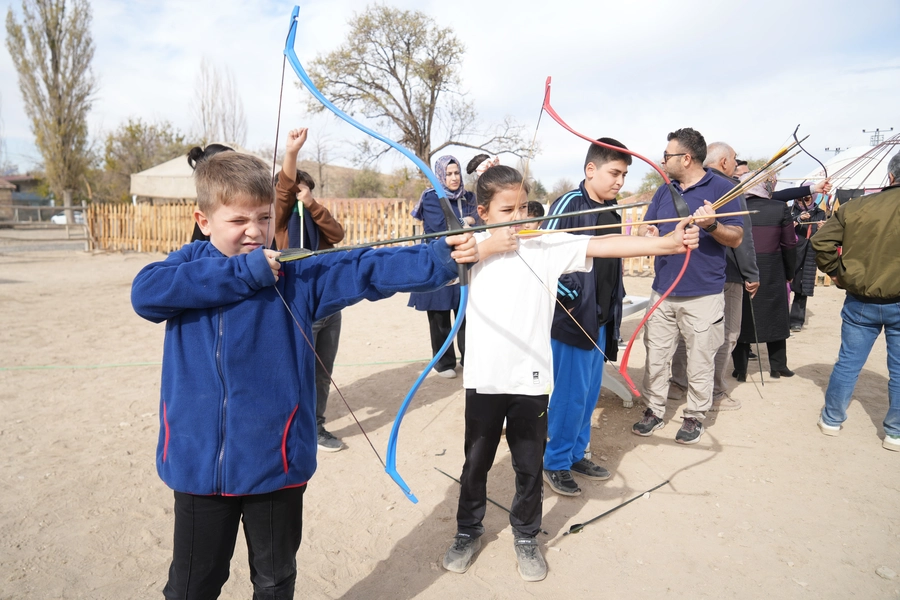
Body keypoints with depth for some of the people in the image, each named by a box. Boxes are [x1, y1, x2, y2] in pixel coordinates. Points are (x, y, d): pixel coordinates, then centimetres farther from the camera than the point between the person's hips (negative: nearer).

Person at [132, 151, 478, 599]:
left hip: (275, 462, 0)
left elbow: (369, 269, -14)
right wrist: (244, 271, -22)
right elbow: (144, 292, -20)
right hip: (198, 462, 1)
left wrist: (441, 258, -28)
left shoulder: (298, 272, -5)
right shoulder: (189, 267, -1)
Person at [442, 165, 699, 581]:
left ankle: (526, 537, 37)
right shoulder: (474, 246, 1)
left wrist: (667, 243, -21)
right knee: (476, 462, 16)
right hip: (483, 376, 0)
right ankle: (468, 531, 39)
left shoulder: (546, 244, -3)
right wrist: (487, 247, -17)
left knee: (530, 466, 14)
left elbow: (601, 246, -12)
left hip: (530, 378, 0)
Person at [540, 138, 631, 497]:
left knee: (591, 390, 15)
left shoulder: (613, 211, 13)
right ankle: (555, 463, 15)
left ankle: (576, 454, 30)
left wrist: (615, 307, 18)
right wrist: (565, 293, -20)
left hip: (601, 318, 8)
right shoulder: (569, 203, -11)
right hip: (572, 316, -8)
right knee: (570, 393, -1)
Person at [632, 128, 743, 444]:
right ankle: (654, 410, 22)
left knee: (700, 360, 6)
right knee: (655, 356, 9)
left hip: (703, 295, -5)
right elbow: (644, 227, 15)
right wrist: (647, 232, -9)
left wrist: (712, 225, -25)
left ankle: (695, 416, 21)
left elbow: (736, 238, -6)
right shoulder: (664, 191, 12)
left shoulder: (722, 188, -5)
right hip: (662, 291, 5)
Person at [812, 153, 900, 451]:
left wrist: (836, 273, 5)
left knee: (848, 362, 12)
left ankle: (832, 419, 22)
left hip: (860, 301, 2)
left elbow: (821, 241, -6)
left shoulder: (856, 207, -4)